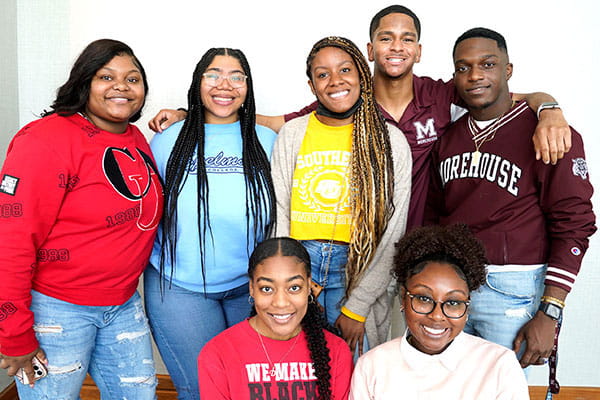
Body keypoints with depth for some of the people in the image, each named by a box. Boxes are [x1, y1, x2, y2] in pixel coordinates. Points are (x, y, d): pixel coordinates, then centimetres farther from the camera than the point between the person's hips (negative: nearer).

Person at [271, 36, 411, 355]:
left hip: (358, 268, -1)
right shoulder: (292, 133, 4)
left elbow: (392, 232, -4)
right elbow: (279, 215, 2)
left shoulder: (389, 141, -1)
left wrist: (356, 308, -8)